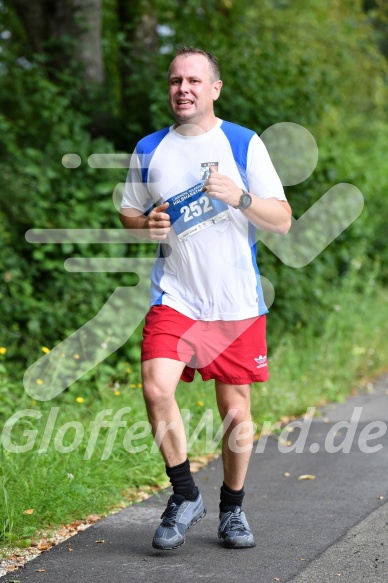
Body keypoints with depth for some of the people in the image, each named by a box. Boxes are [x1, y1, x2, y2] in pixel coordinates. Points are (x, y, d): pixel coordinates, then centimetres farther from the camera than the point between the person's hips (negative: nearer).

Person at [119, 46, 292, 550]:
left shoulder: (244, 144, 1)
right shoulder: (148, 150, 8)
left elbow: (283, 221, -1)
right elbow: (128, 213, 19)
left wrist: (240, 197, -18)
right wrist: (146, 225, -4)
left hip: (237, 302, -1)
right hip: (174, 297, 1)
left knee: (236, 409, 4)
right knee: (157, 389, -20)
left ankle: (232, 508, 26)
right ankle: (185, 497, 0)